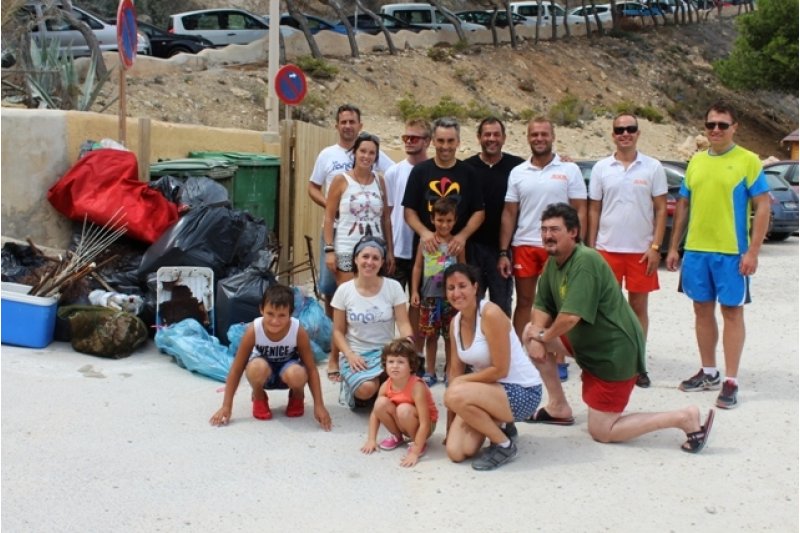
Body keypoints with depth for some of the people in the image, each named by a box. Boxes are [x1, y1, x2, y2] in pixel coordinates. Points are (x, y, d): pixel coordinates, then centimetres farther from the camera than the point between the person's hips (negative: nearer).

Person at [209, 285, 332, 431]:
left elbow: (311, 369, -20)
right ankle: (259, 398, -2)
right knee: (257, 367, -38)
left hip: (287, 367, 0)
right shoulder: (253, 330, -29)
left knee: (296, 375, -37)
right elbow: (236, 369, -21)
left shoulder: (298, 331, -28)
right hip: (264, 374, 0)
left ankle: (297, 397, 2)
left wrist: (319, 405, -25)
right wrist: (226, 406, -23)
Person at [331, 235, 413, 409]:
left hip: (385, 352, 1)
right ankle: (352, 388, 6)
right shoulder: (344, 290, -3)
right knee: (366, 389, -32)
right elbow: (338, 331, 2)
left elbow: (403, 323, -7)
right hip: (355, 354, -1)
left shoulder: (393, 287, -4)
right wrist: (350, 355, -16)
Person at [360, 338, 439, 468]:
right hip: (402, 424, 5)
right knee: (381, 403, -22)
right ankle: (396, 436, 4)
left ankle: (417, 443, -9)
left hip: (420, 426, -5)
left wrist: (414, 452, -37)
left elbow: (424, 424, -34)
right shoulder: (386, 386, -16)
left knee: (404, 409, -35)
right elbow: (375, 413, -2)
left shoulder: (417, 386, -32)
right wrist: (371, 440, -11)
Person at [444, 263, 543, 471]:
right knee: (455, 452, -9)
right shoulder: (456, 322, 3)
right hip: (491, 389, 7)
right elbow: (455, 371, 6)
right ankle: (498, 426, 19)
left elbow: (500, 370, -22)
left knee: (455, 395, -31)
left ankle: (505, 444, -9)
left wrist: (462, 381, -12)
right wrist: (451, 425, 4)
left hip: (521, 391, -7)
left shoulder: (491, 314, -22)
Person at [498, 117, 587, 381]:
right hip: (524, 246, 2)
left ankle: (559, 360, 12)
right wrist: (503, 253, 1)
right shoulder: (518, 173, 8)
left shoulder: (569, 170, 1)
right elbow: (509, 214, 7)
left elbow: (580, 211, -1)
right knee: (524, 302, 9)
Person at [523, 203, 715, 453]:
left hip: (615, 353, -9)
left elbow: (570, 317, -31)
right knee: (531, 332, 10)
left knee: (601, 432, -5)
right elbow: (542, 306, 8)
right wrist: (536, 335, -13)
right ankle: (558, 407, 16)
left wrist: (543, 336, -12)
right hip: (590, 346, 9)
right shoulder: (553, 262, 5)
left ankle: (685, 417, -3)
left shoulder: (585, 261, -25)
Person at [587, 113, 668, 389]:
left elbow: (661, 210, 1)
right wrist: (590, 248, 2)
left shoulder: (653, 168, 0)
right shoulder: (601, 168, 3)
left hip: (641, 250, -1)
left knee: (638, 307, 7)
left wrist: (655, 247, -7)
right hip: (607, 249, 1)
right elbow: (594, 210, 7)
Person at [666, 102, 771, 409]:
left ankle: (731, 382, 5)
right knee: (703, 310, 12)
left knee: (732, 312, 1)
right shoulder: (696, 161, 10)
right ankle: (708, 373, 25)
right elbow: (683, 205, 15)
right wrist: (673, 247, 11)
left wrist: (753, 251, -14)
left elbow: (763, 206, -7)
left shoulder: (748, 161, -5)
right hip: (695, 250, 5)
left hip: (731, 252, -5)